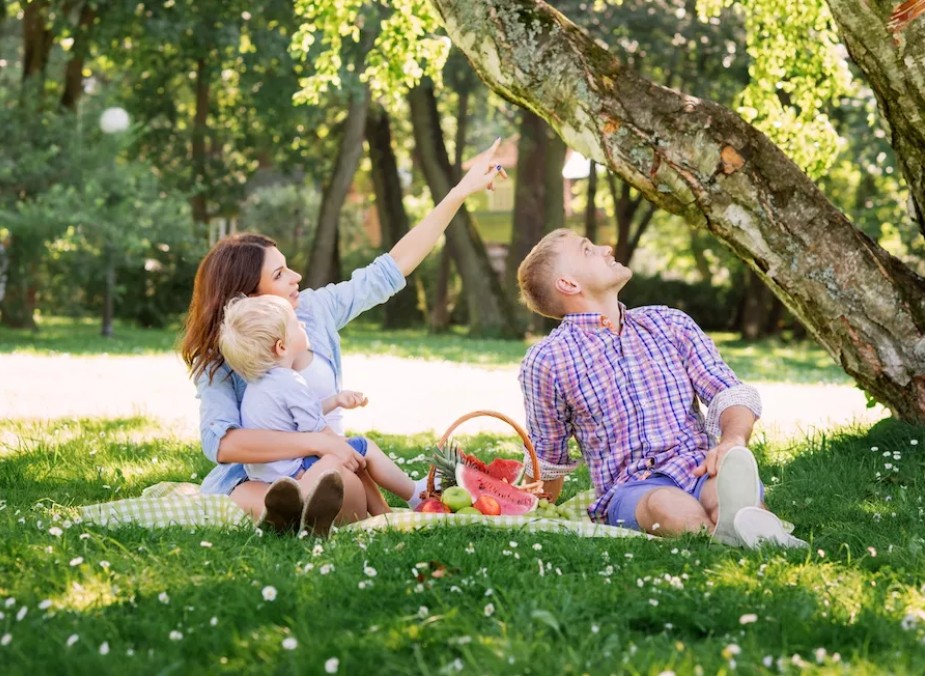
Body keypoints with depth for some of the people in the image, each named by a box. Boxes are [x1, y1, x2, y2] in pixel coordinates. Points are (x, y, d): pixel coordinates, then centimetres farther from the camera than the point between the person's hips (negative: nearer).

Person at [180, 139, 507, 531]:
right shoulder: (219, 362, -12)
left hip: (327, 466, 3)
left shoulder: (313, 309, 2)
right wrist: (317, 441, -33)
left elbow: (390, 270, 7)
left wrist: (461, 192, 4)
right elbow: (220, 442, -28)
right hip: (253, 479, -3)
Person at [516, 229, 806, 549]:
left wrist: (732, 440, -13)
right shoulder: (545, 361, 6)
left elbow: (732, 393, 9)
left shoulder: (669, 322, 17)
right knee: (666, 506, -41)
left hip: (702, 468, 4)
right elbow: (548, 461, 20)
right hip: (630, 487, -3)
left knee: (733, 487, -35)